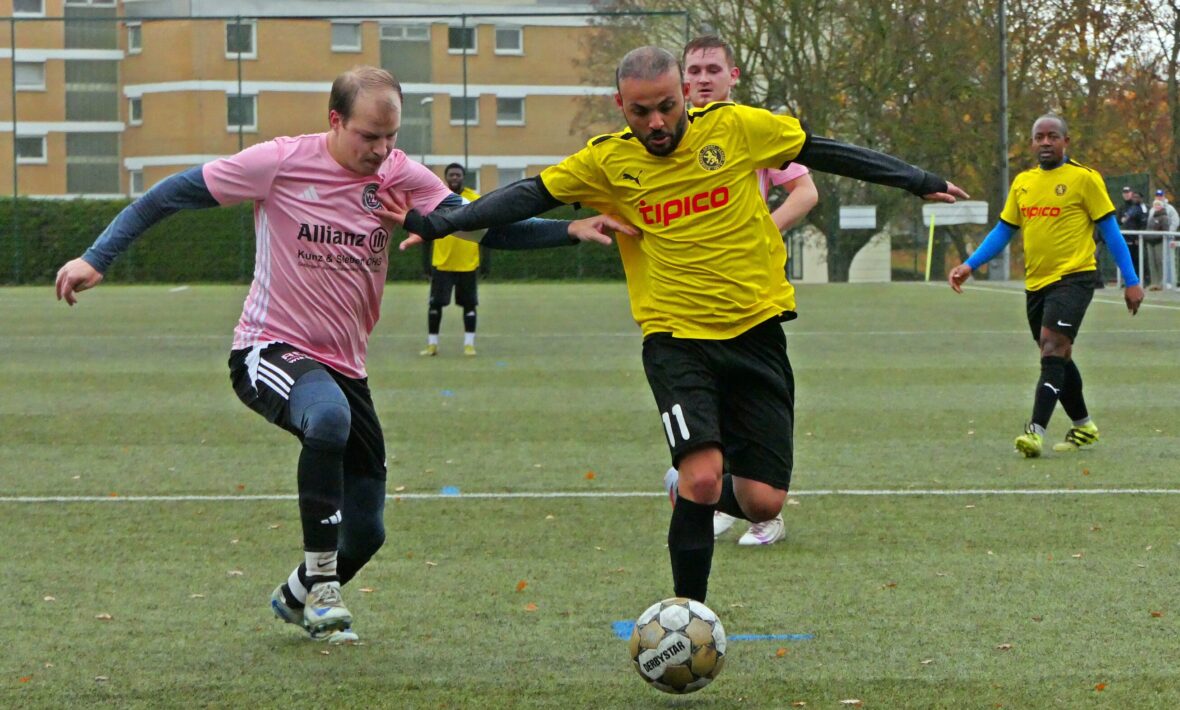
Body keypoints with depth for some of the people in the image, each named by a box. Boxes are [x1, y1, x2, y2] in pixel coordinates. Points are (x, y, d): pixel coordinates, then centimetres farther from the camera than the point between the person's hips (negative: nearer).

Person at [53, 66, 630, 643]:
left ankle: (298, 596, 41)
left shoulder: (400, 177, -1)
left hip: (344, 367, 5)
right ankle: (321, 587, -24)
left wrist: (569, 230, -22)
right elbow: (173, 195, -5)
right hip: (269, 351, -5)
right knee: (329, 417, -39)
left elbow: (483, 225, -7)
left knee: (365, 533, 6)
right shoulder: (280, 163, -12)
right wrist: (96, 259, -8)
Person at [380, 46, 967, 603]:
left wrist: (918, 181, 12)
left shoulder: (735, 127, -2)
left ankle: (691, 491, 33)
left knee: (762, 501, -3)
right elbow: (530, 196, -3)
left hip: (756, 332, 2)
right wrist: (436, 224, -13)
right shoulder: (606, 161, -3)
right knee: (702, 474, -23)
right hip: (676, 337, -2)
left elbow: (821, 152, 7)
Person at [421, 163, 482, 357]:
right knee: (435, 303, 0)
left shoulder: (475, 199, 1)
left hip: (468, 263, 0)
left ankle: (469, 344, 10)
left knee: (469, 304, 4)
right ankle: (432, 344, 8)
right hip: (441, 262, 0)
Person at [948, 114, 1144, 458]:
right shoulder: (1022, 182, 12)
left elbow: (1110, 230, -3)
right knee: (1058, 357, 14)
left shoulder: (1084, 178, -5)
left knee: (1052, 349, -20)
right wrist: (969, 266, 6)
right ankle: (1083, 426, 30)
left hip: (1073, 278, -7)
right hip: (1036, 283, 7)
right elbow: (1003, 231, 17)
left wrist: (1131, 281, -5)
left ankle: (1037, 430, -27)